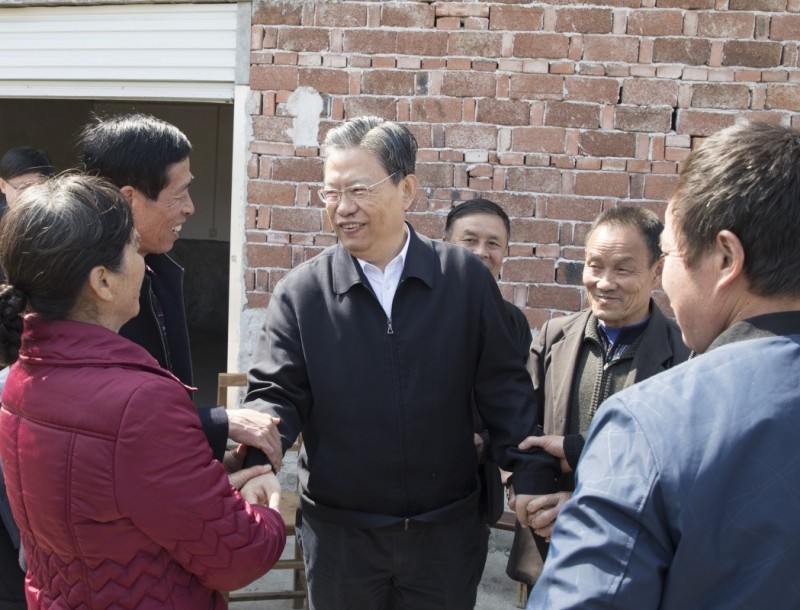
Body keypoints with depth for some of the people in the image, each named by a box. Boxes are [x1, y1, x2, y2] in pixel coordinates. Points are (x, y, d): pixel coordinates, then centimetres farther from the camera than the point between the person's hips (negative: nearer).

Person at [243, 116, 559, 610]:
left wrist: (533, 476, -5)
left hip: (447, 530, 0)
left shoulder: (466, 279, -4)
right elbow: (277, 393, -5)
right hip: (339, 532, 0)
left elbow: (505, 388, -1)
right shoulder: (301, 292, -4)